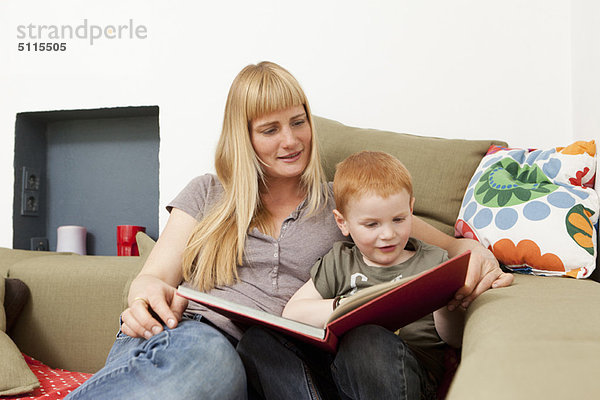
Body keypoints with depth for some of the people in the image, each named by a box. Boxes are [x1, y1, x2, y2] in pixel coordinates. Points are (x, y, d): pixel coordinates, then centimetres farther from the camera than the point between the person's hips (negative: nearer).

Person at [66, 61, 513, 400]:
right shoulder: (207, 194, 20)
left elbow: (446, 248, 18)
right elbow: (153, 277, 13)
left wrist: (472, 252, -8)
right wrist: (150, 293, -13)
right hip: (183, 334, -1)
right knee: (204, 357, -41)